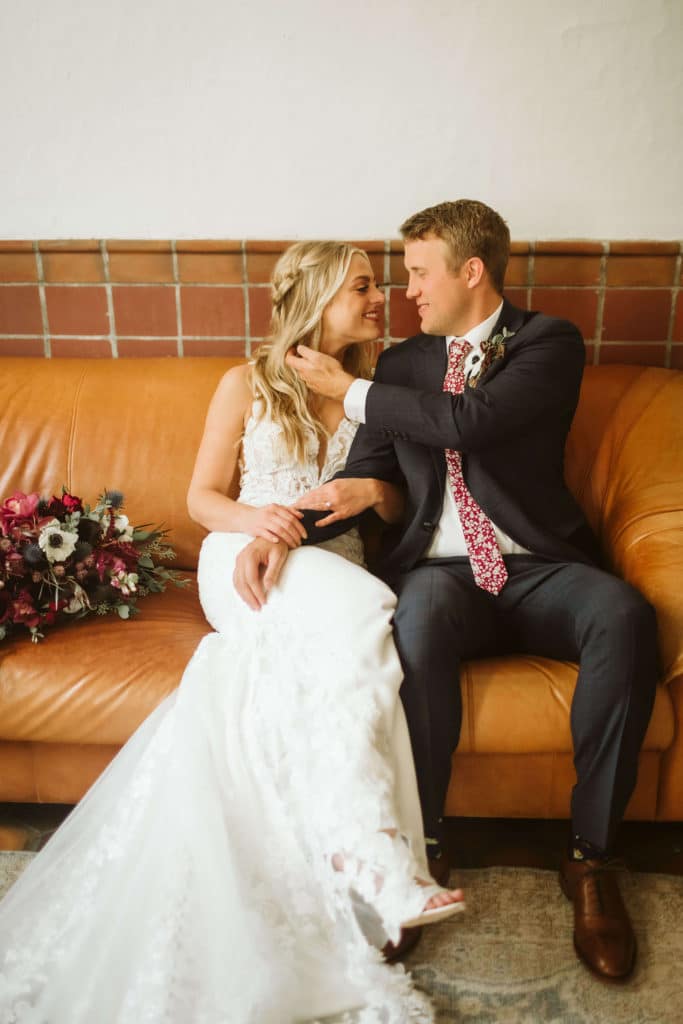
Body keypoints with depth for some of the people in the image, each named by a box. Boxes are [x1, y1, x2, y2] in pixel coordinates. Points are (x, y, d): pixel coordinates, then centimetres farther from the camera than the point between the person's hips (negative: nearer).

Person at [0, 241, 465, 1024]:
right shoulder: (246, 386, 7)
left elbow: (397, 511, 18)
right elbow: (202, 497, 6)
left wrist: (376, 490, -7)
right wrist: (250, 517, -17)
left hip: (332, 570, 4)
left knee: (333, 650, -34)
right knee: (351, 614, -36)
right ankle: (372, 853, -37)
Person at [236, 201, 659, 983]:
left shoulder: (549, 342, 2)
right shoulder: (402, 362, 15)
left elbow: (467, 422, -16)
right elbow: (362, 476, 9)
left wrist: (350, 390, -4)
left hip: (538, 570, -1)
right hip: (439, 571, 1)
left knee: (624, 617, -31)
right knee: (417, 617, -34)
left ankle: (589, 857, -13)